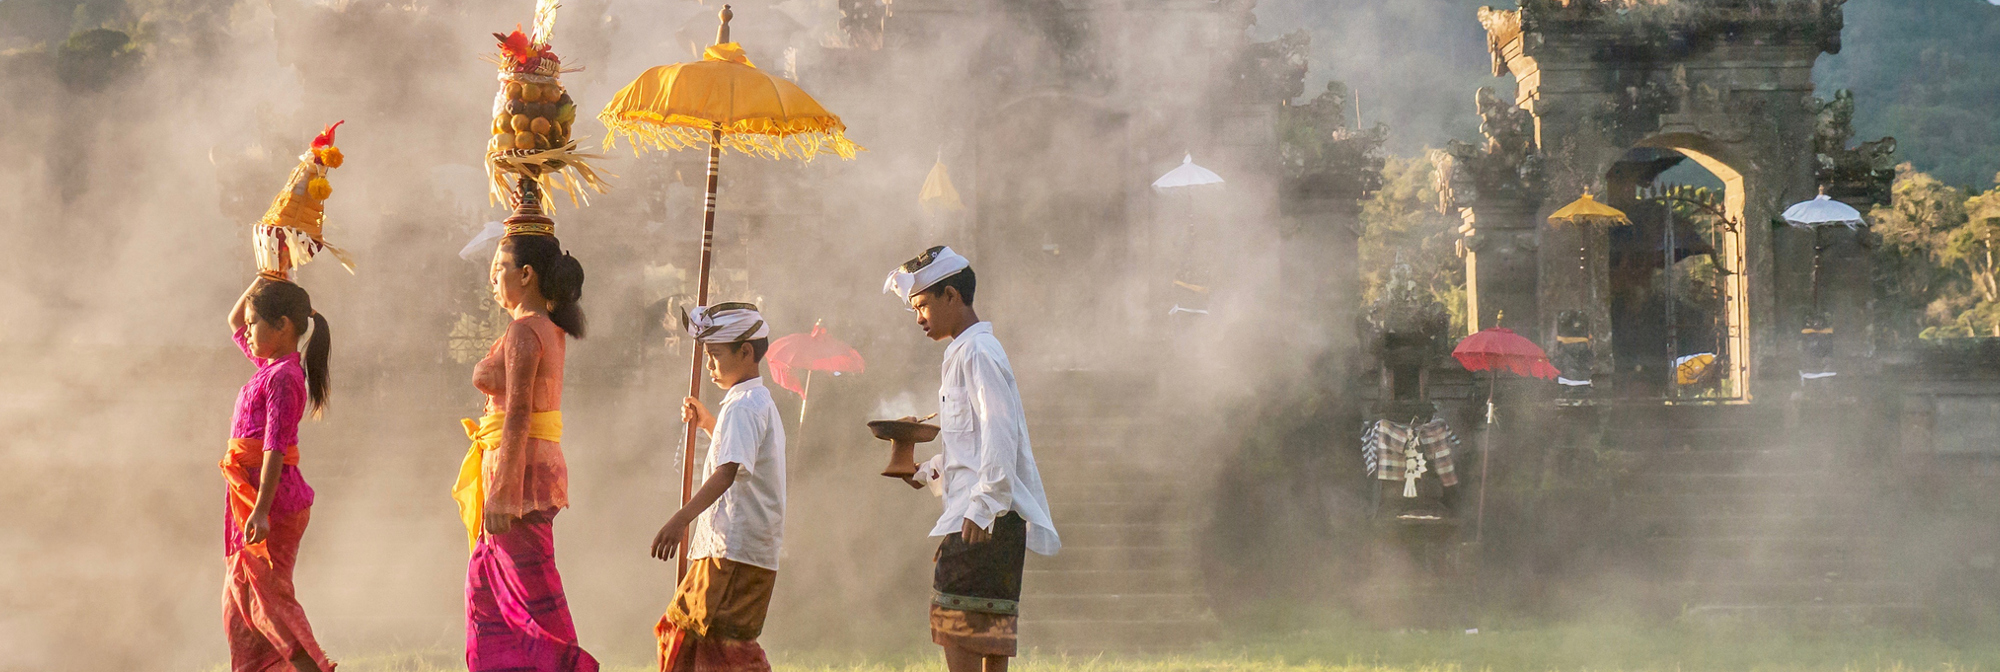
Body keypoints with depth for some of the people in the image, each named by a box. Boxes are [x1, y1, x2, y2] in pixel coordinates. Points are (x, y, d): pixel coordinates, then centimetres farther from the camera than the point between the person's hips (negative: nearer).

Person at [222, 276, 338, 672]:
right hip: (250, 498, 10)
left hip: (274, 498, -10)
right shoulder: (269, 364, 13)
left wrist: (261, 510, -28)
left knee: (269, 598, -10)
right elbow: (234, 320, 31)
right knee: (239, 601, 11)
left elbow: (275, 447, -22)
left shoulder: (283, 377, -15)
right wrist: (263, 282, 18)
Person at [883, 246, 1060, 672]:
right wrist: (930, 472, 15)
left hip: (984, 517, -10)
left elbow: (998, 434, -18)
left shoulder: (978, 353, -9)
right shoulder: (963, 353, 22)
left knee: (955, 623, -13)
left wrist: (981, 507, -23)